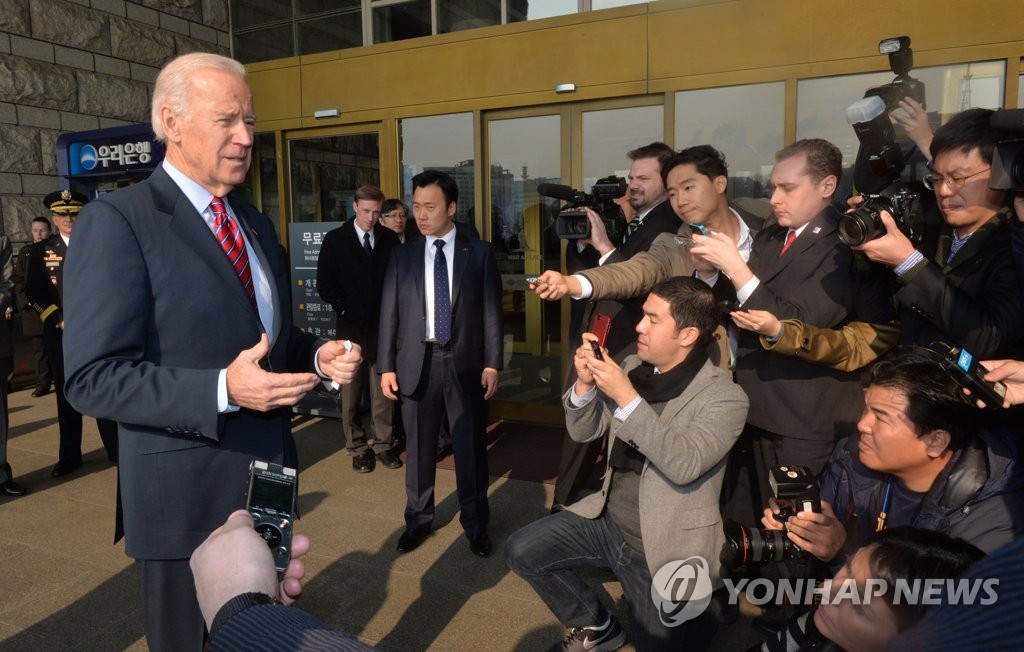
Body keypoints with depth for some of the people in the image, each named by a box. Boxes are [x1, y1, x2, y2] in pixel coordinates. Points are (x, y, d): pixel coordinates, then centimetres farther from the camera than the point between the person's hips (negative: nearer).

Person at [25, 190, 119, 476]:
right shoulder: (41, 250, 8)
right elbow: (34, 292, 3)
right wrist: (60, 319, -9)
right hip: (59, 332, 2)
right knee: (66, 395, 7)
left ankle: (115, 449, 11)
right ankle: (70, 455, 18)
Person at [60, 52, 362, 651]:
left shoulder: (257, 224, 10)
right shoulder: (117, 222, -14)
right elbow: (93, 377, -19)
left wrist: (317, 355, -4)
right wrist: (222, 390, -30)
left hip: (270, 479, 7)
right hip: (188, 495, -6)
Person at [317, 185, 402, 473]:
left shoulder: (390, 239, 6)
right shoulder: (335, 240, 2)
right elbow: (324, 283, 0)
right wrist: (345, 309, -7)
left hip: (383, 326, 1)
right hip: (351, 326, -1)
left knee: (383, 390, 5)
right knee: (351, 393, 5)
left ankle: (383, 444, 16)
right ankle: (358, 448, 15)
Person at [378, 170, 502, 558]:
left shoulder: (479, 253, 1)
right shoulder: (402, 256, 6)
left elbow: (491, 311, -1)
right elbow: (390, 313, 5)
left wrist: (492, 363, -6)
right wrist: (386, 366, 0)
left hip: (465, 362, -1)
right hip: (417, 362, 2)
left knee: (470, 447, 9)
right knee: (418, 447, 11)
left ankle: (475, 522, 26)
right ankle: (418, 518, 30)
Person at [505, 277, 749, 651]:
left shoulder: (724, 397, -16)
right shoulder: (633, 367, 1)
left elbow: (685, 465, -30)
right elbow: (582, 433, 5)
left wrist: (626, 397, -32)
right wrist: (585, 384, -15)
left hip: (664, 548, -5)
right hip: (608, 521, 5)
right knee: (521, 551, -3)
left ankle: (703, 613, 33)